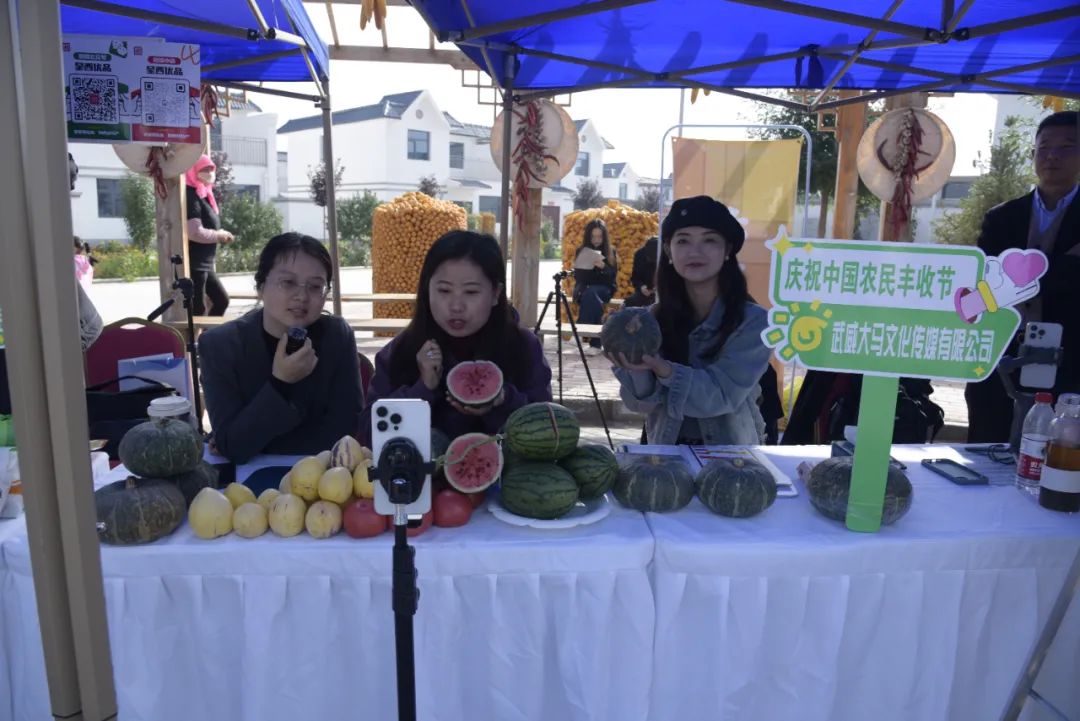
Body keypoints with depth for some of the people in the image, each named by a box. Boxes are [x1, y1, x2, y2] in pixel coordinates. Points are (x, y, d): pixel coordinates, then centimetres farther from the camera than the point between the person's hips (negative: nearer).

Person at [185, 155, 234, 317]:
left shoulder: (204, 196, 15)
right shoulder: (191, 197, -15)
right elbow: (195, 233, -25)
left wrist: (221, 235, 7)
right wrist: (219, 235, -11)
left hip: (204, 264, 10)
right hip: (193, 265, -10)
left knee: (222, 300, 14)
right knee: (197, 310, -6)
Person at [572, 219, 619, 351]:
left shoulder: (610, 252, 6)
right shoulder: (581, 251, 10)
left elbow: (612, 275, -4)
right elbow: (578, 276, 5)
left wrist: (603, 267, -23)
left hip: (603, 289, -1)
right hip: (584, 289, 1)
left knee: (590, 293, -35)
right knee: (589, 294, -35)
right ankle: (595, 339, -36)